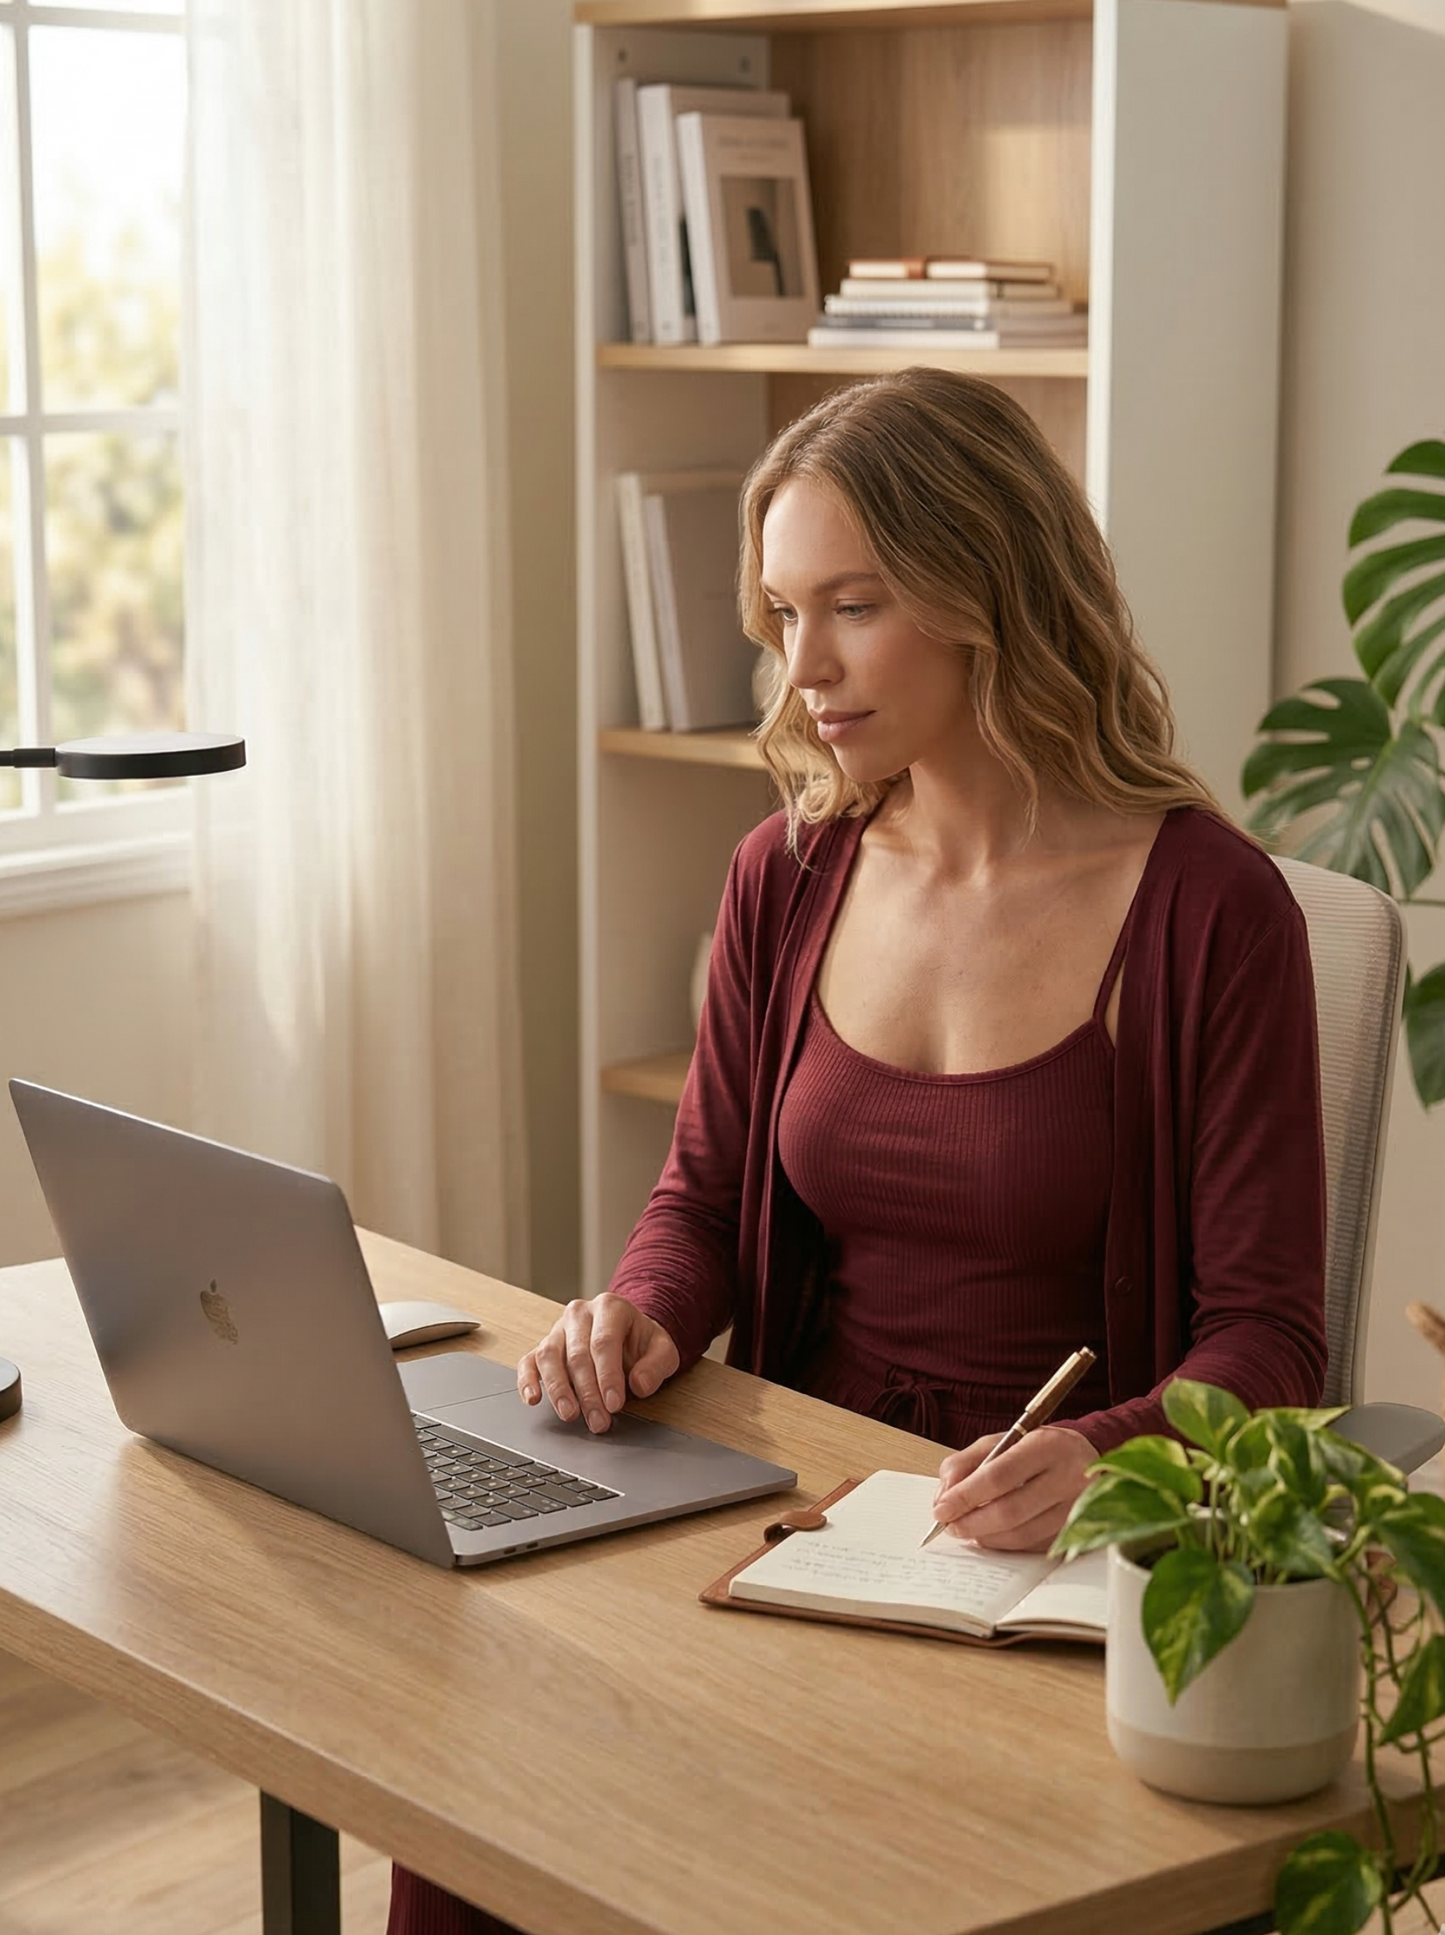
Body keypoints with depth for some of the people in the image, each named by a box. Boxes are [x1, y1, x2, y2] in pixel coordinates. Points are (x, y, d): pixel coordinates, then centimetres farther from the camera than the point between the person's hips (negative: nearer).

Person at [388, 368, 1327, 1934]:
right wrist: (642, 1317, -8)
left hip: (1056, 1554, -4)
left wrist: (1101, 1457, -30)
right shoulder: (789, 877, 6)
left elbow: (1266, 1338, -10)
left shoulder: (1209, 908, -10)